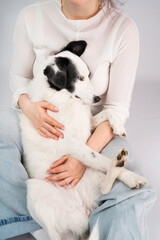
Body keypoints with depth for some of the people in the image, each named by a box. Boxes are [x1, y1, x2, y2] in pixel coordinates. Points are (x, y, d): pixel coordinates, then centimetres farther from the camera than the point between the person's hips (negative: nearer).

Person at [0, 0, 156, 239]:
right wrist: (27, 104, -20)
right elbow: (19, 76, 3)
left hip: (96, 130, -2)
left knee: (132, 192, -30)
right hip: (42, 122, 2)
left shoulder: (123, 29, -17)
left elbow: (117, 109, -13)